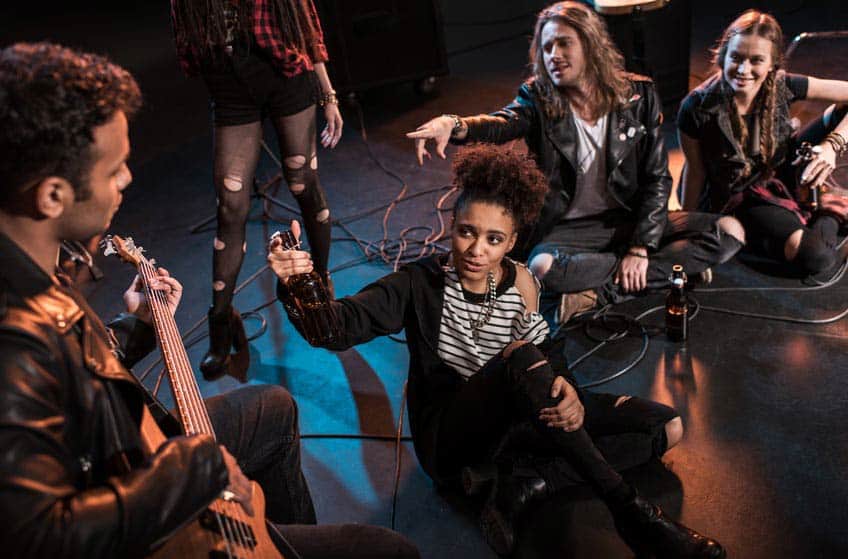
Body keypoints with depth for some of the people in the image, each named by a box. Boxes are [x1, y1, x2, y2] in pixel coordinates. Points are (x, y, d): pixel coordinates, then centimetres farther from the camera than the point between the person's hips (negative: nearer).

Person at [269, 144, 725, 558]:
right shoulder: (421, 284, -12)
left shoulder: (518, 282, -3)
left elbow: (549, 358, -4)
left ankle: (524, 489, -18)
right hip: (448, 438, -5)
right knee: (523, 355, -35)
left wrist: (567, 392, -27)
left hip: (513, 418, 5)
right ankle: (628, 510, -29)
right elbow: (337, 326, -24)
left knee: (667, 427, -2)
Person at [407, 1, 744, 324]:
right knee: (543, 269, -36)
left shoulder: (638, 96, -2)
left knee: (729, 231, -15)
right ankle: (670, 268, -18)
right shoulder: (538, 100, -7)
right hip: (568, 229, -2)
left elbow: (656, 178, -2)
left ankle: (604, 291, -20)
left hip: (629, 221, 3)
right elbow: (501, 125, -30)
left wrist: (640, 248, -14)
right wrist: (454, 125, -53)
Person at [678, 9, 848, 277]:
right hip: (741, 199, -4)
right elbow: (695, 171, -11)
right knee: (814, 257, -30)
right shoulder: (697, 109, -24)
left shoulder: (782, 86, -17)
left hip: (784, 173, 4)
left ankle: (826, 213, 0)